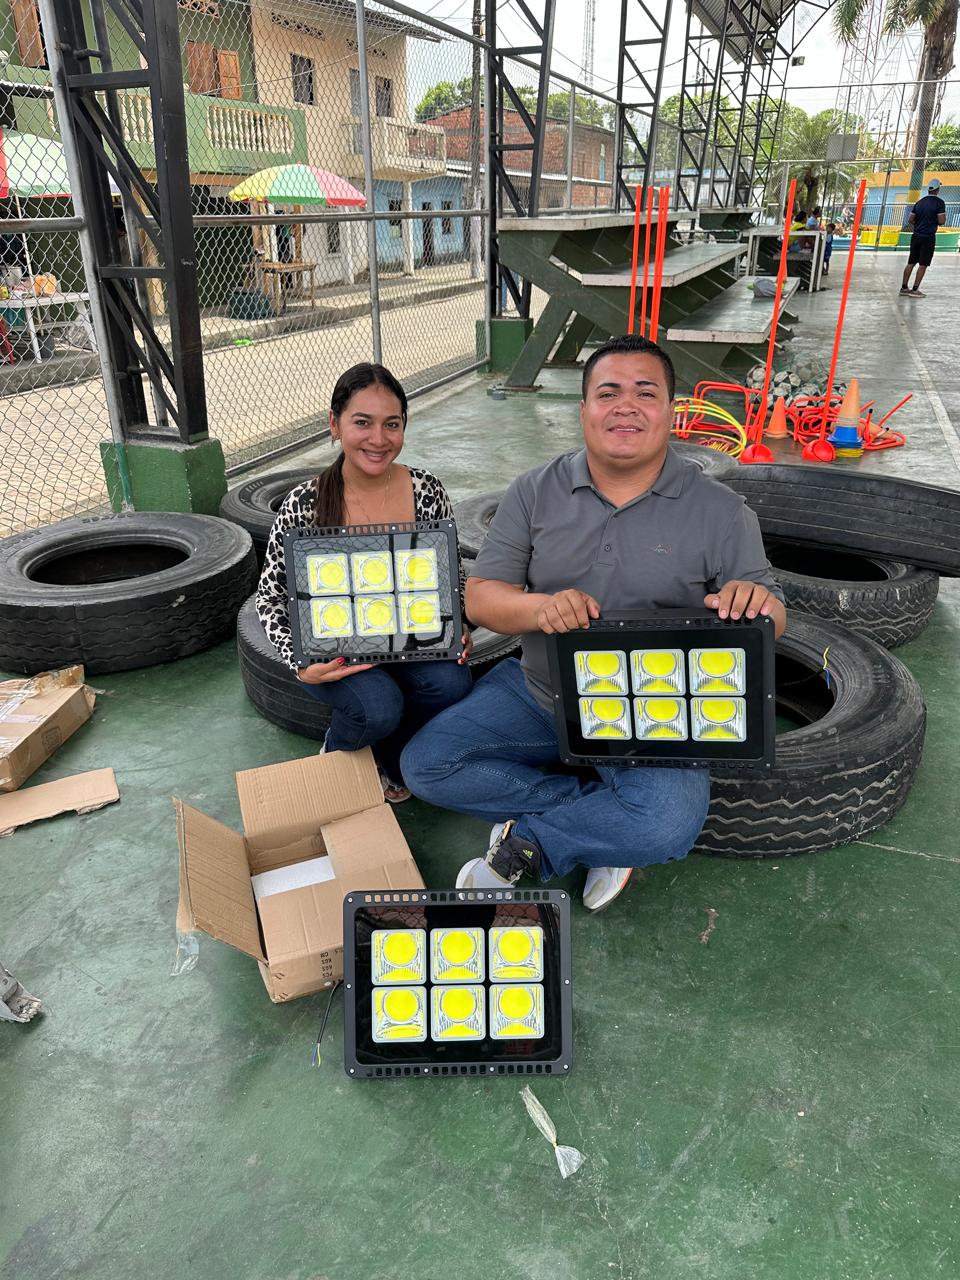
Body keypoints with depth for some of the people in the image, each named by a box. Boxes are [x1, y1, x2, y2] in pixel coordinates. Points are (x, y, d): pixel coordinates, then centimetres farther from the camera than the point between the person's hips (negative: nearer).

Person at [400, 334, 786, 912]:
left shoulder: (721, 511, -4)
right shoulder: (536, 491, 0)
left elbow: (771, 620, -1)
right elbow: (480, 597, -3)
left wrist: (756, 603, -27)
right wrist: (539, 608, -27)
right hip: (537, 691, 3)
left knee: (669, 826, -30)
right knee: (426, 763, -13)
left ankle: (526, 843, -4)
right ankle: (605, 825, -7)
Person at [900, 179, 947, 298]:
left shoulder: (919, 202, 9)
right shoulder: (939, 202, -9)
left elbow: (910, 220, 10)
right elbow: (941, 221, -14)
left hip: (916, 236, 6)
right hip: (928, 237, -6)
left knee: (911, 263, 10)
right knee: (923, 265, -1)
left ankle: (904, 288, 11)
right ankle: (915, 290, -3)